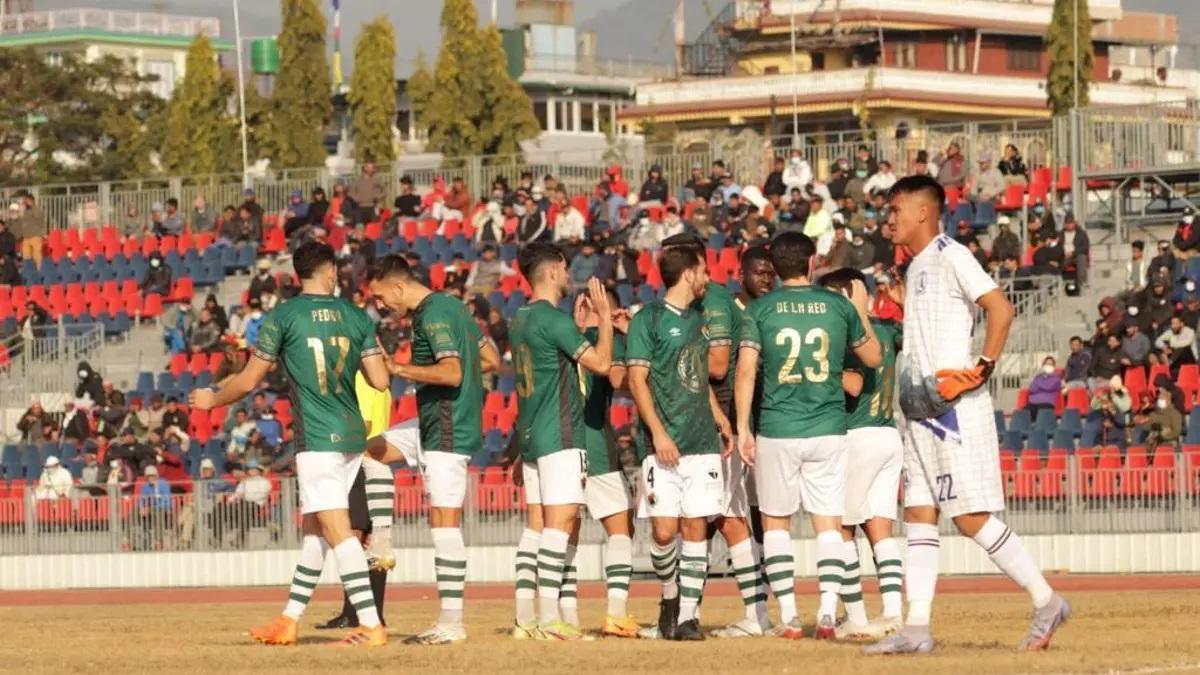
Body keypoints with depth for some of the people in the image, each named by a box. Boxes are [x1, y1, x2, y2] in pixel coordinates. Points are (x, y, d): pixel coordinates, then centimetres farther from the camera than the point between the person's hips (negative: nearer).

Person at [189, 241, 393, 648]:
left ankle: (371, 626, -19)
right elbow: (380, 381, 3)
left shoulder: (283, 318, -5)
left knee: (336, 531, -11)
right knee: (313, 527, 15)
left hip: (317, 439, -6)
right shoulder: (356, 317, 6)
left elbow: (249, 381, -1)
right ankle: (288, 622, 20)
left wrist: (212, 400, 18)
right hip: (352, 435, 6)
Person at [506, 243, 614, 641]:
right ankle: (548, 618, -16)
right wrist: (604, 316, -5)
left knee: (536, 525, 9)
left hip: (529, 436, 9)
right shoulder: (555, 320, -13)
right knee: (560, 520, -10)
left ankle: (525, 617, 6)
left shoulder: (520, 320, 14)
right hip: (559, 435, -9)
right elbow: (600, 363, -15)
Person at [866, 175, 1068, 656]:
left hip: (955, 407, -9)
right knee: (918, 515, 4)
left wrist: (982, 369, -20)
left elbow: (1001, 309, -19)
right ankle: (916, 628, 3)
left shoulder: (950, 257, -9)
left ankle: (1046, 602, -1)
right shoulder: (915, 268, 18)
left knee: (970, 516, -10)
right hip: (921, 411, 9)